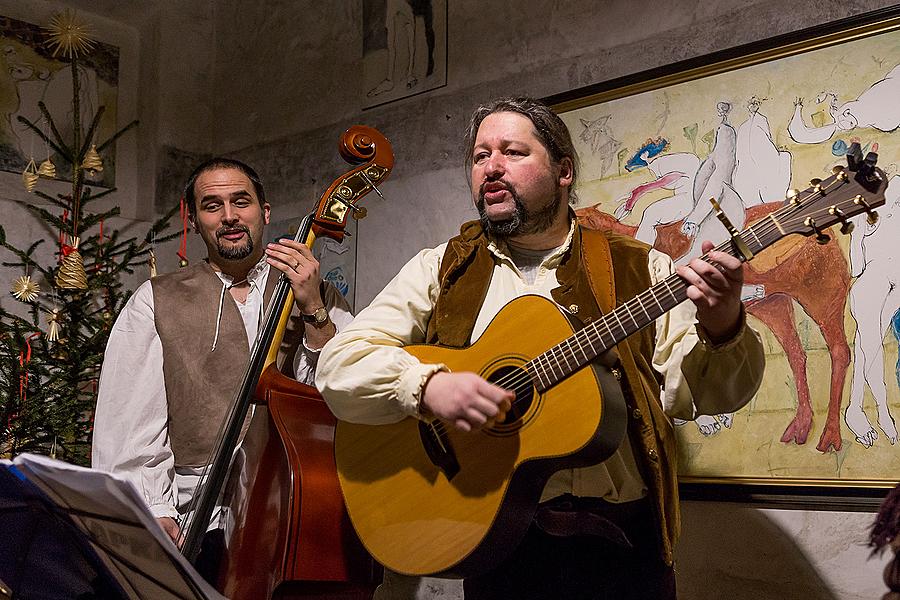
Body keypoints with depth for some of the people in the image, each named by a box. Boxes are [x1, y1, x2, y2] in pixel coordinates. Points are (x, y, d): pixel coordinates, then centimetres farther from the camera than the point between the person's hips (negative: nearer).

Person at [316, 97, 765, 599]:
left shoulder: (639, 268, 4)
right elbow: (339, 366, -3)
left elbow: (692, 391, -3)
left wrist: (720, 328, -24)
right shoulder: (440, 270, 5)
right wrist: (429, 384, -21)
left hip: (621, 540, 0)